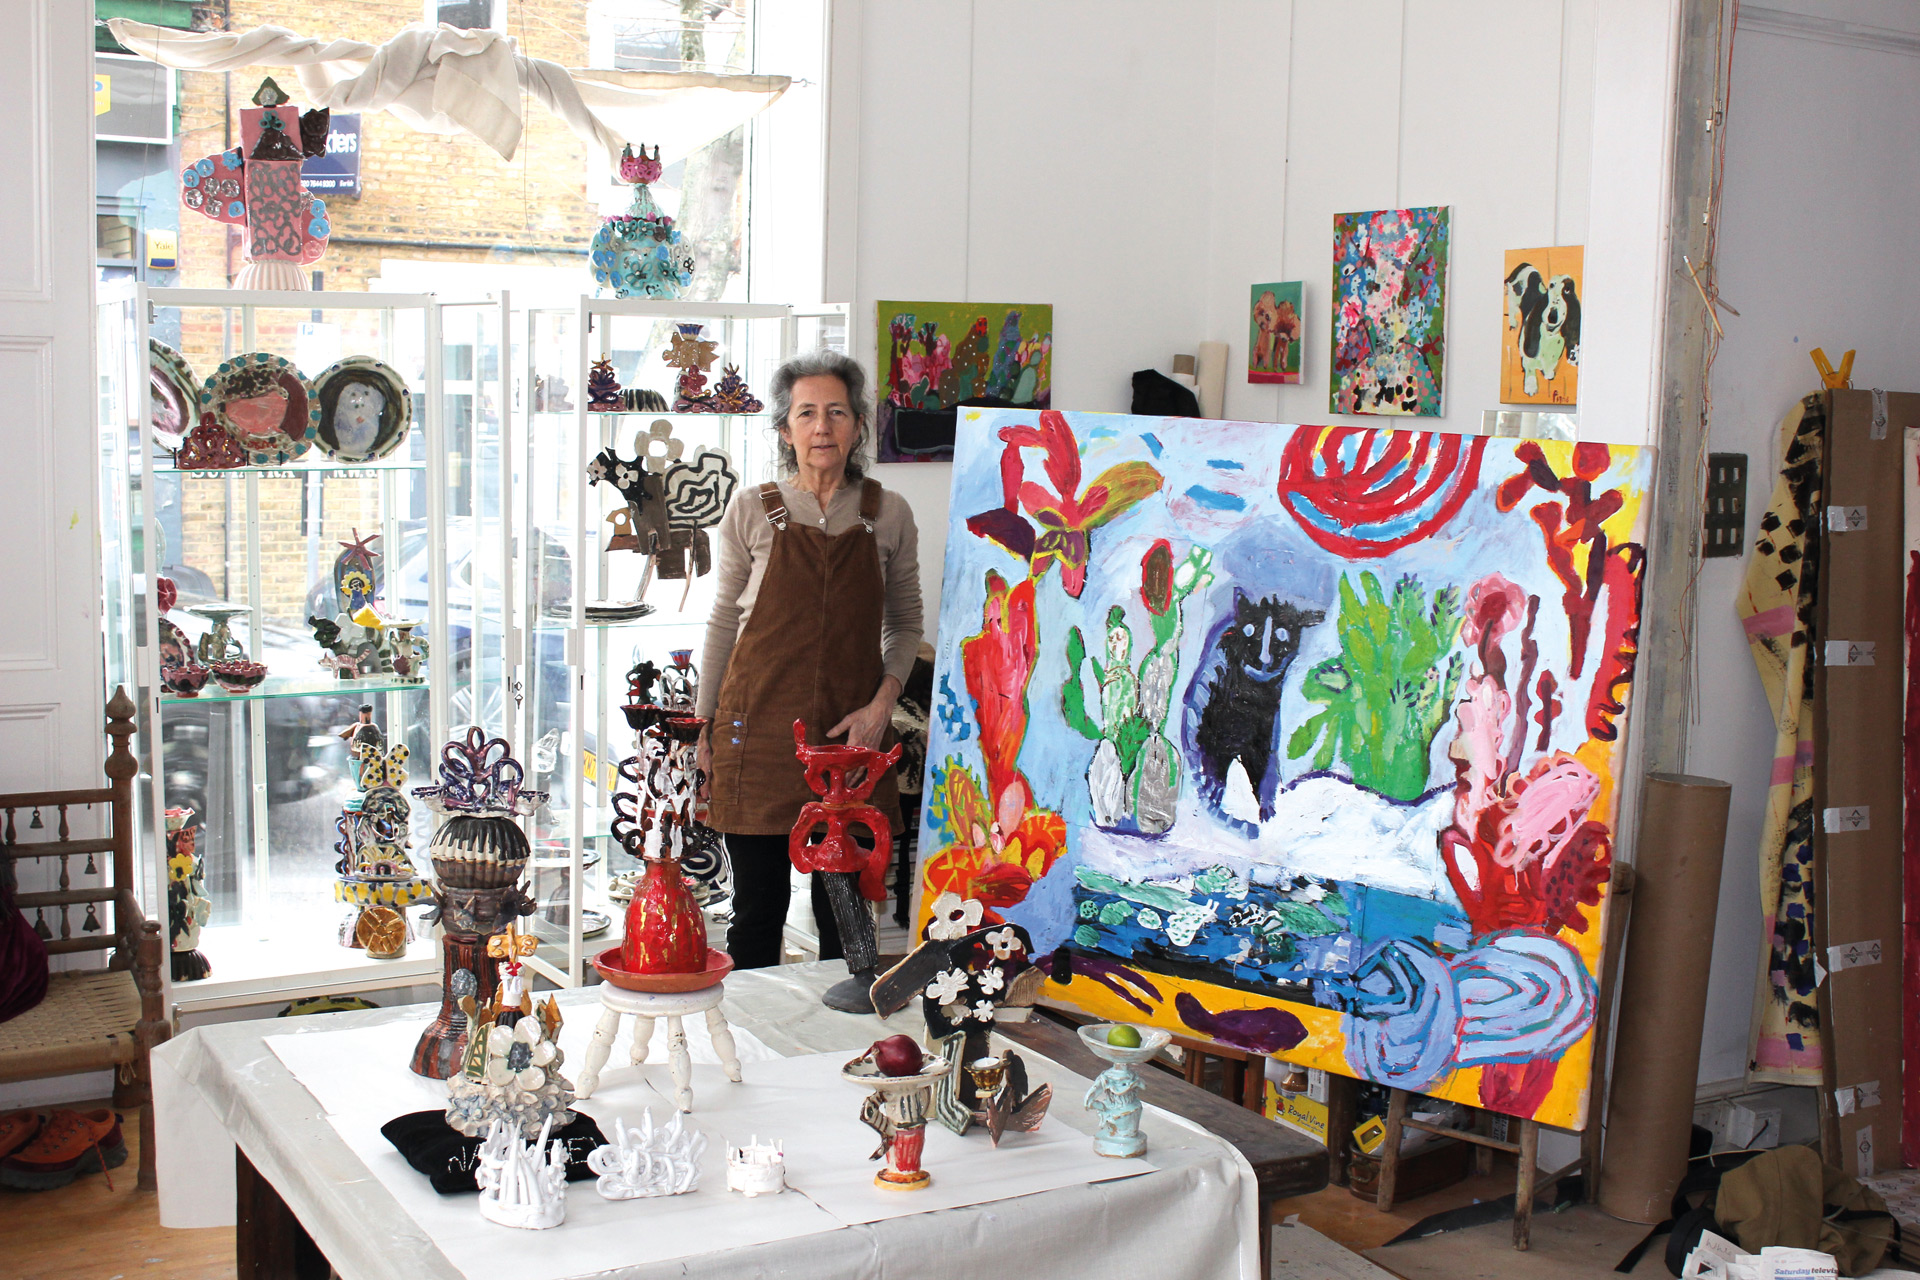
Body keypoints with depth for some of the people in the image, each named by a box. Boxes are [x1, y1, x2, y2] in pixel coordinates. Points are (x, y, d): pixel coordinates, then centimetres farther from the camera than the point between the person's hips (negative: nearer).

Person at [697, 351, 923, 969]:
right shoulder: (753, 511, 1)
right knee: (758, 909, 5)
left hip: (852, 732, 1)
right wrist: (704, 724, 6)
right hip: (760, 730, -1)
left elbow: (905, 622, 12)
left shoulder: (889, 514, 4)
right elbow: (723, 621, 8)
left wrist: (882, 701, -4)